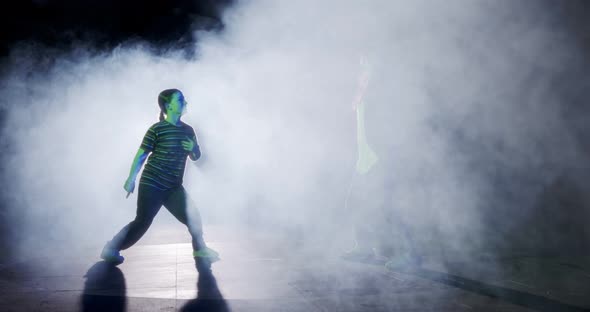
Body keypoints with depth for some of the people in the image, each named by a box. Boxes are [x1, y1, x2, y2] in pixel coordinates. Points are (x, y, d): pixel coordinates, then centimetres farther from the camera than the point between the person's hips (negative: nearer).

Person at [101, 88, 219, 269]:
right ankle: (111, 249, 11)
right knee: (142, 222, -4)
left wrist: (193, 148, -7)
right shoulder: (156, 129, -12)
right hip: (151, 184, -6)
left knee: (193, 218, 0)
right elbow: (141, 155, -9)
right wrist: (131, 179, -9)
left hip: (173, 187, 6)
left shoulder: (188, 130, 7)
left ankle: (200, 249, 20)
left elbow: (196, 157, 17)